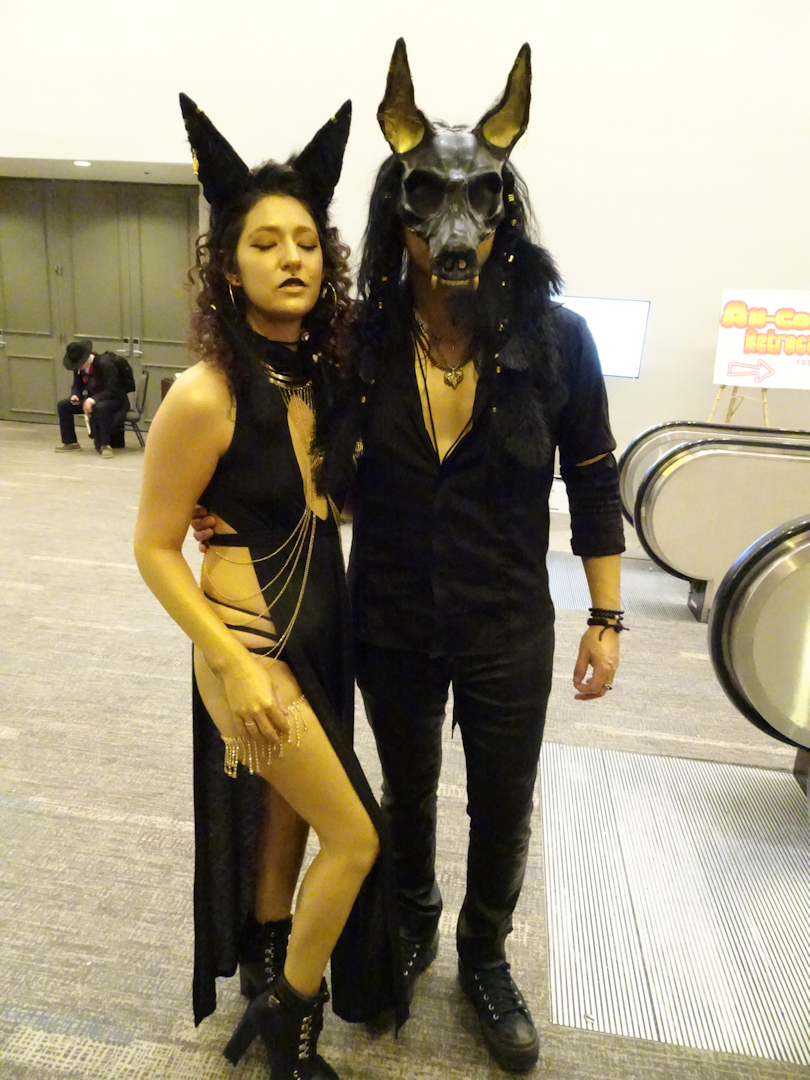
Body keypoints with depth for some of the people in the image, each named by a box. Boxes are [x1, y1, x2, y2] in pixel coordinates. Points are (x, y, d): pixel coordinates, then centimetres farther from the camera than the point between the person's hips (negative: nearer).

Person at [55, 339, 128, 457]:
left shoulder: (106, 364, -25)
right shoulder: (79, 367, -3)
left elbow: (112, 391, -27)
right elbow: (77, 385, 10)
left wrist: (92, 400, -37)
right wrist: (75, 395, -14)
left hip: (115, 400, -8)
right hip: (92, 400, 8)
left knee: (100, 407, -41)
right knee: (63, 405, -1)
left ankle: (103, 445, -29)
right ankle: (70, 442, 11)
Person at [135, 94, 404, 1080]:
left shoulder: (321, 375, 2)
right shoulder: (207, 396, -19)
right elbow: (154, 547, -14)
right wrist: (234, 665, -17)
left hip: (321, 630, 7)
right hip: (251, 641, -7)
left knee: (288, 824, 21)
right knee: (356, 839, 0)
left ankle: (267, 989, 47)